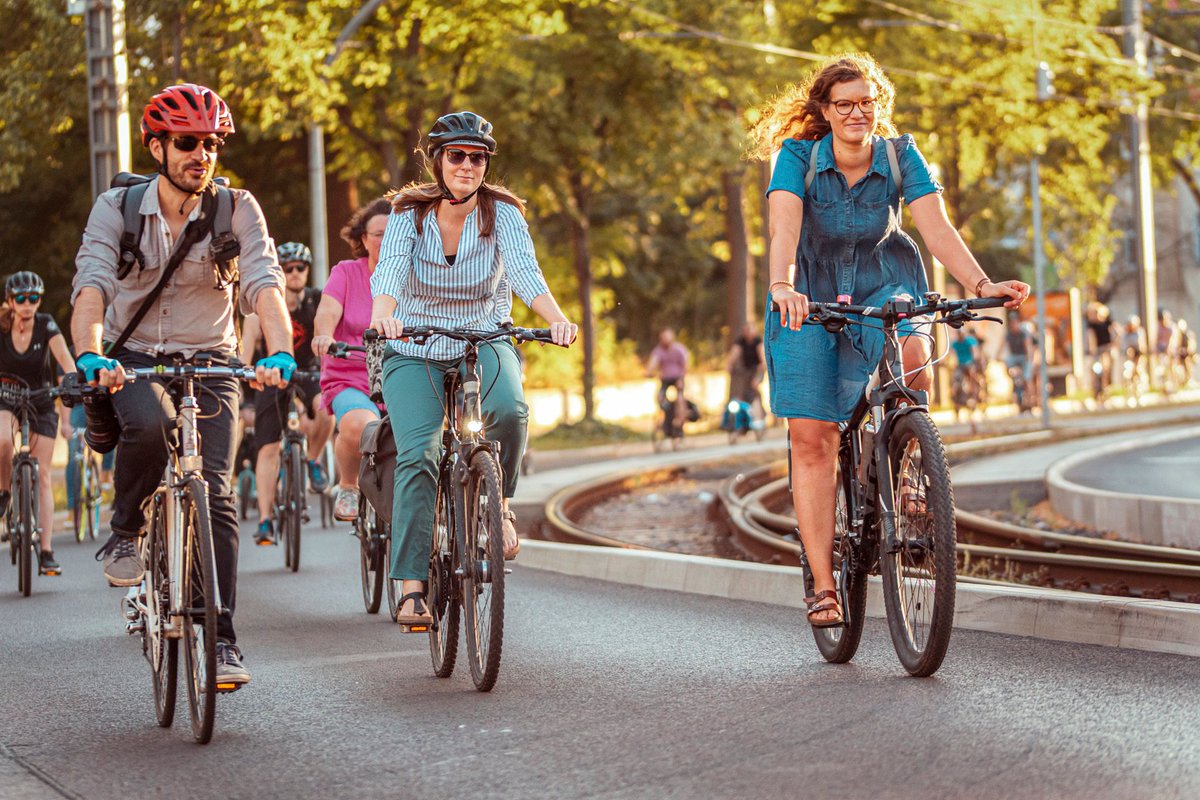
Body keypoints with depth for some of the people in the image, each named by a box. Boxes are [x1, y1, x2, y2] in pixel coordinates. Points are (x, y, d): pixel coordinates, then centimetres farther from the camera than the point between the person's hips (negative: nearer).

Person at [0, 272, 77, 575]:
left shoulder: (46, 326, -15)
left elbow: (68, 365, -18)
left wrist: (67, 412, -25)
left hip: (42, 404, 0)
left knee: (42, 476, -4)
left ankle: (46, 553, -5)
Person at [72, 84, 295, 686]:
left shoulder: (236, 210, -8)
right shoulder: (116, 208, -9)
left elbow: (263, 284, -21)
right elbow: (91, 287, -22)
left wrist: (280, 352, -40)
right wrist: (90, 355, -42)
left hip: (208, 363, 1)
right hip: (133, 359, -1)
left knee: (214, 493, -13)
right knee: (150, 424, -35)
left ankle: (222, 640, -8)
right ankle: (125, 530, -6)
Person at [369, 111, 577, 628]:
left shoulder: (501, 213, -9)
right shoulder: (409, 213, -9)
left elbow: (524, 270, -25)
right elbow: (390, 268, -26)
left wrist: (556, 319, -45)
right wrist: (383, 313, -49)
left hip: (484, 340, 0)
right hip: (414, 351, 0)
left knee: (509, 408, -33)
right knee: (417, 455, -19)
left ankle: (497, 503, -5)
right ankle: (412, 589, -18)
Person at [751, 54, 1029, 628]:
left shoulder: (900, 156, -12)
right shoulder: (797, 156, -16)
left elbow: (938, 228, -22)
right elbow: (784, 229, -31)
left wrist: (982, 285, -37)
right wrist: (782, 286, -50)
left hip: (882, 284, 1)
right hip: (811, 295, -1)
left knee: (912, 355, -33)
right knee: (811, 438, -9)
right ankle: (823, 585, -5)